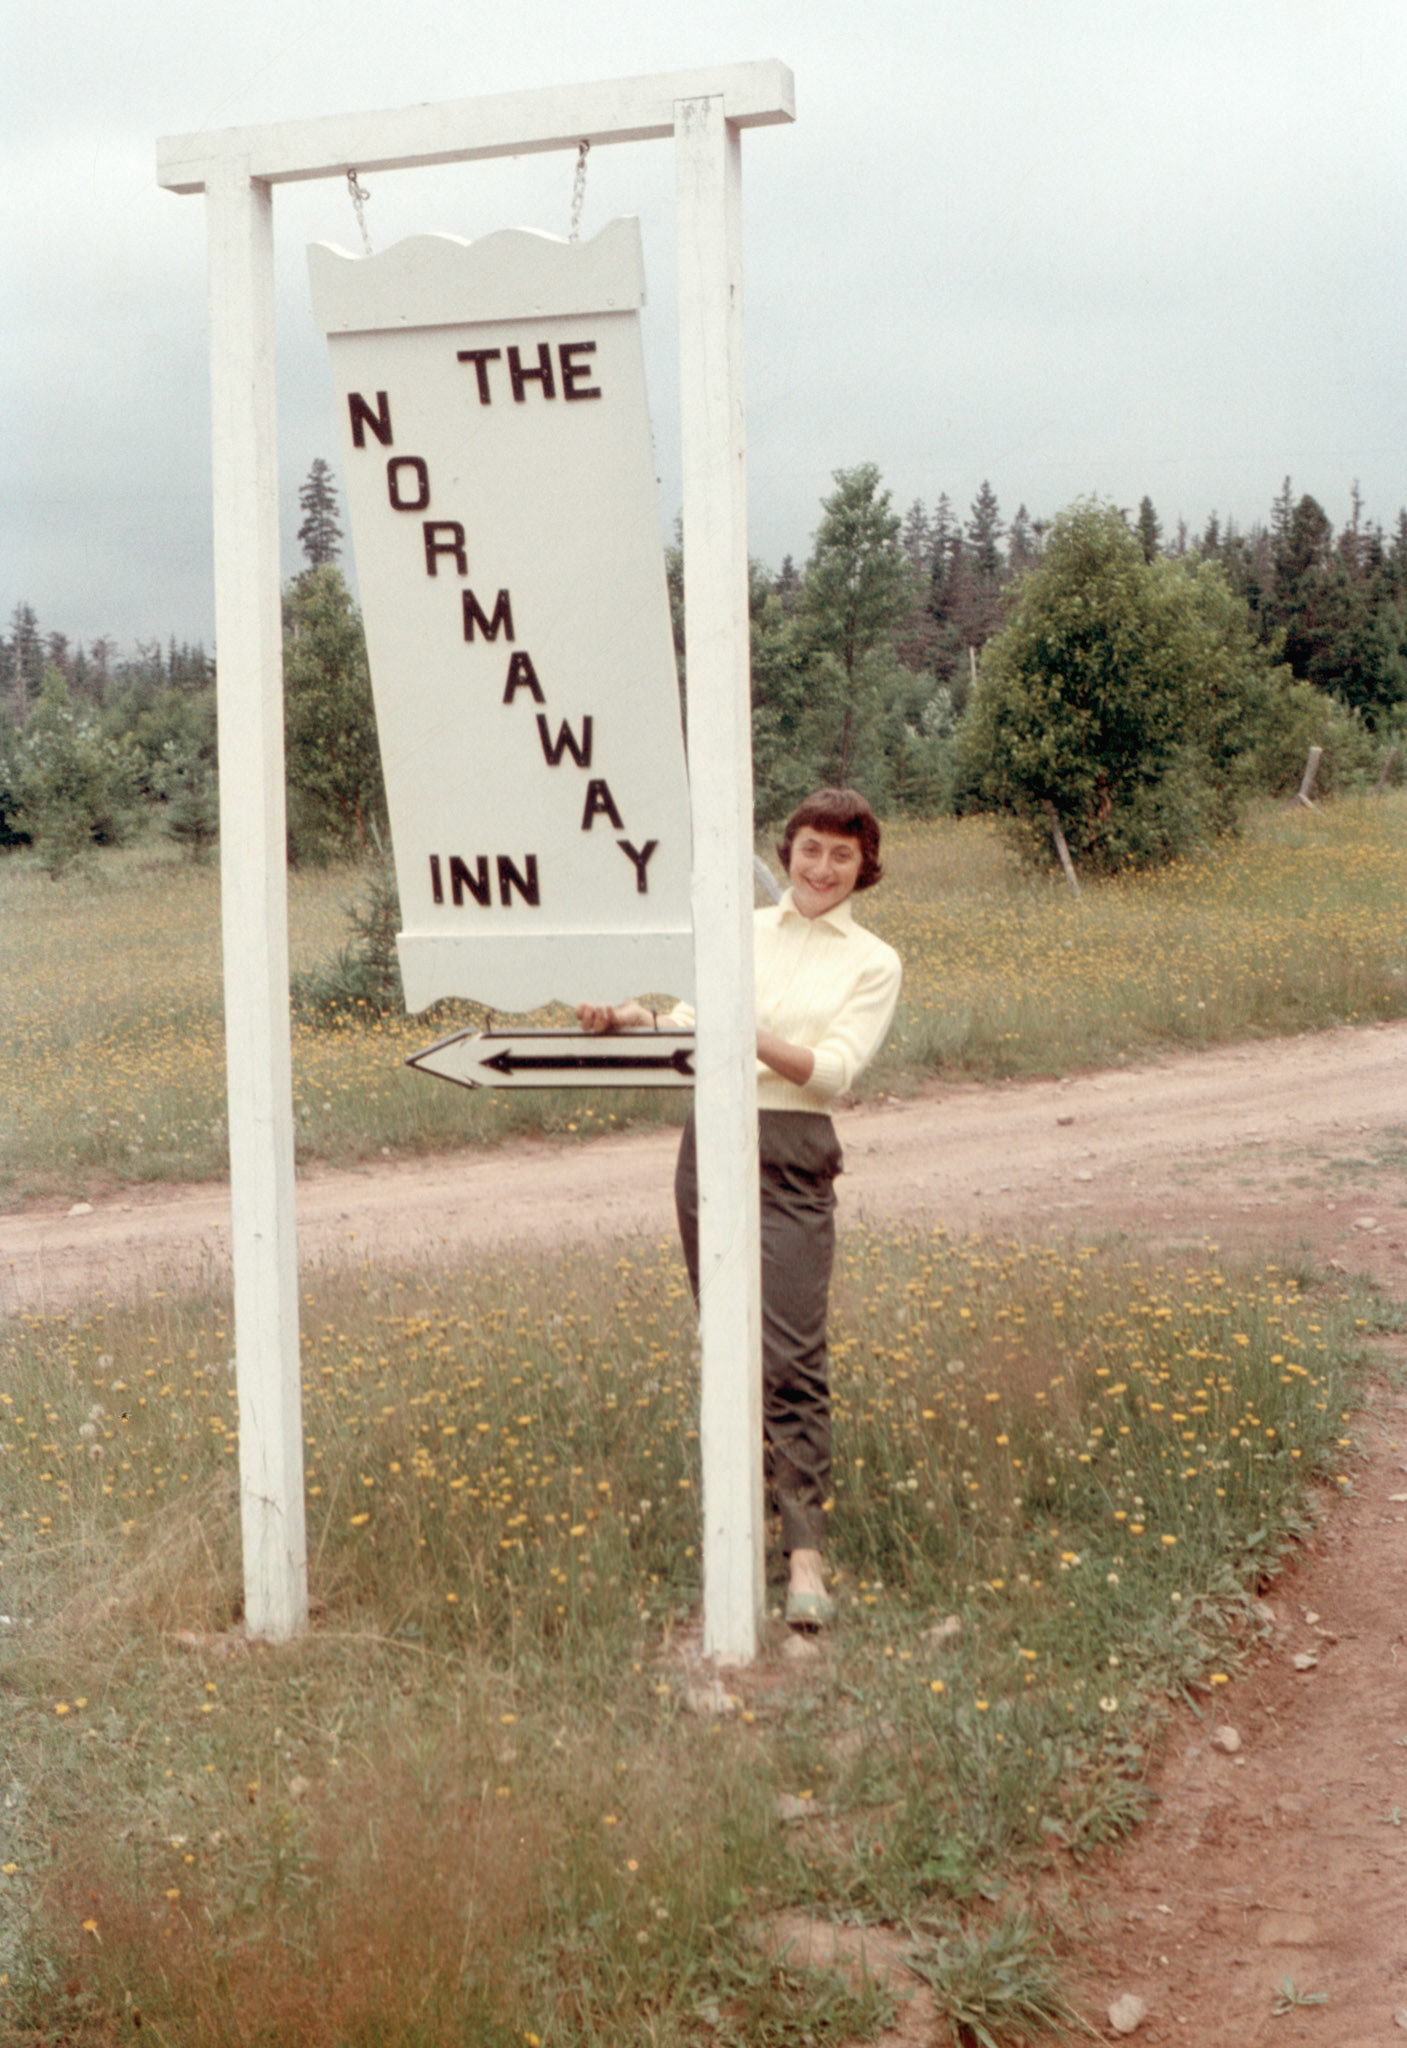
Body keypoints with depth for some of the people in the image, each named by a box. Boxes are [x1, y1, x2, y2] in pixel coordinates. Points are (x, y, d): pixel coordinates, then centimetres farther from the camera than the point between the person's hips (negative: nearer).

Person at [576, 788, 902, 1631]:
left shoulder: (873, 963, 6)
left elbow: (834, 1069, -7)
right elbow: (686, 1023, 10)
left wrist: (754, 1040, -24)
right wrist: (632, 1019, -12)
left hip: (794, 1158, -3)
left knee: (792, 1356, -11)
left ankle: (807, 1554, -11)